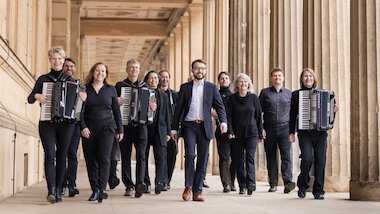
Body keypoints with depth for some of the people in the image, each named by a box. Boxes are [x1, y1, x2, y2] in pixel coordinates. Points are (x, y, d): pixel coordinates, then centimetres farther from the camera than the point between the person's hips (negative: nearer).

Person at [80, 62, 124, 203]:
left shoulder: (110, 89, 9)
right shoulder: (85, 89, 6)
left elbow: (116, 110, 11)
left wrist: (120, 129, 8)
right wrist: (83, 127, -8)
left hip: (106, 128, -1)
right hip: (89, 129, 1)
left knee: (104, 158, -13)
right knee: (91, 160, 0)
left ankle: (102, 189, -17)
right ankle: (95, 191, 6)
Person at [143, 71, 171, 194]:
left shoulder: (163, 96, 17)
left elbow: (166, 115, 17)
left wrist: (168, 132, 12)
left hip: (159, 129, 1)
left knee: (161, 156, -12)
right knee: (143, 157, 1)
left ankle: (159, 182, -19)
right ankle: (146, 184, 9)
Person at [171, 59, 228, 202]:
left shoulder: (212, 87, 11)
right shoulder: (185, 87, 11)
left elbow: (219, 106, 5)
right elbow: (179, 108, 11)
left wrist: (223, 121, -13)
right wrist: (174, 128, 7)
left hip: (204, 127, 1)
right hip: (189, 125, -1)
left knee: (202, 159, 1)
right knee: (190, 154, -17)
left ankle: (197, 191, 8)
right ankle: (188, 186, 1)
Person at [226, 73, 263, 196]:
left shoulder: (253, 98, 6)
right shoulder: (232, 98, 4)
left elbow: (258, 116, 9)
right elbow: (228, 116, 2)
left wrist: (260, 134, 7)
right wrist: (230, 131, -11)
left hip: (251, 133, -1)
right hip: (237, 134, 1)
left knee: (250, 157, -14)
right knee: (239, 160, 3)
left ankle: (251, 183, -21)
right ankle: (242, 186, 8)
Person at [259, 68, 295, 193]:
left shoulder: (289, 94, 11)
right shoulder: (265, 92, 8)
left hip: (284, 128, 0)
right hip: (269, 129, 0)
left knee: (286, 154, -13)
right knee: (271, 157, 4)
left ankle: (288, 182, -18)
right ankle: (273, 184, 11)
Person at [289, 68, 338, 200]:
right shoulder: (296, 94, 8)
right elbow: (293, 115, 7)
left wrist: (333, 110, -3)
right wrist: (292, 132, 1)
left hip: (320, 132, 2)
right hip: (304, 133, -2)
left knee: (320, 161, -2)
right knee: (307, 159, -16)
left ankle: (319, 191, 6)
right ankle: (302, 186, 6)